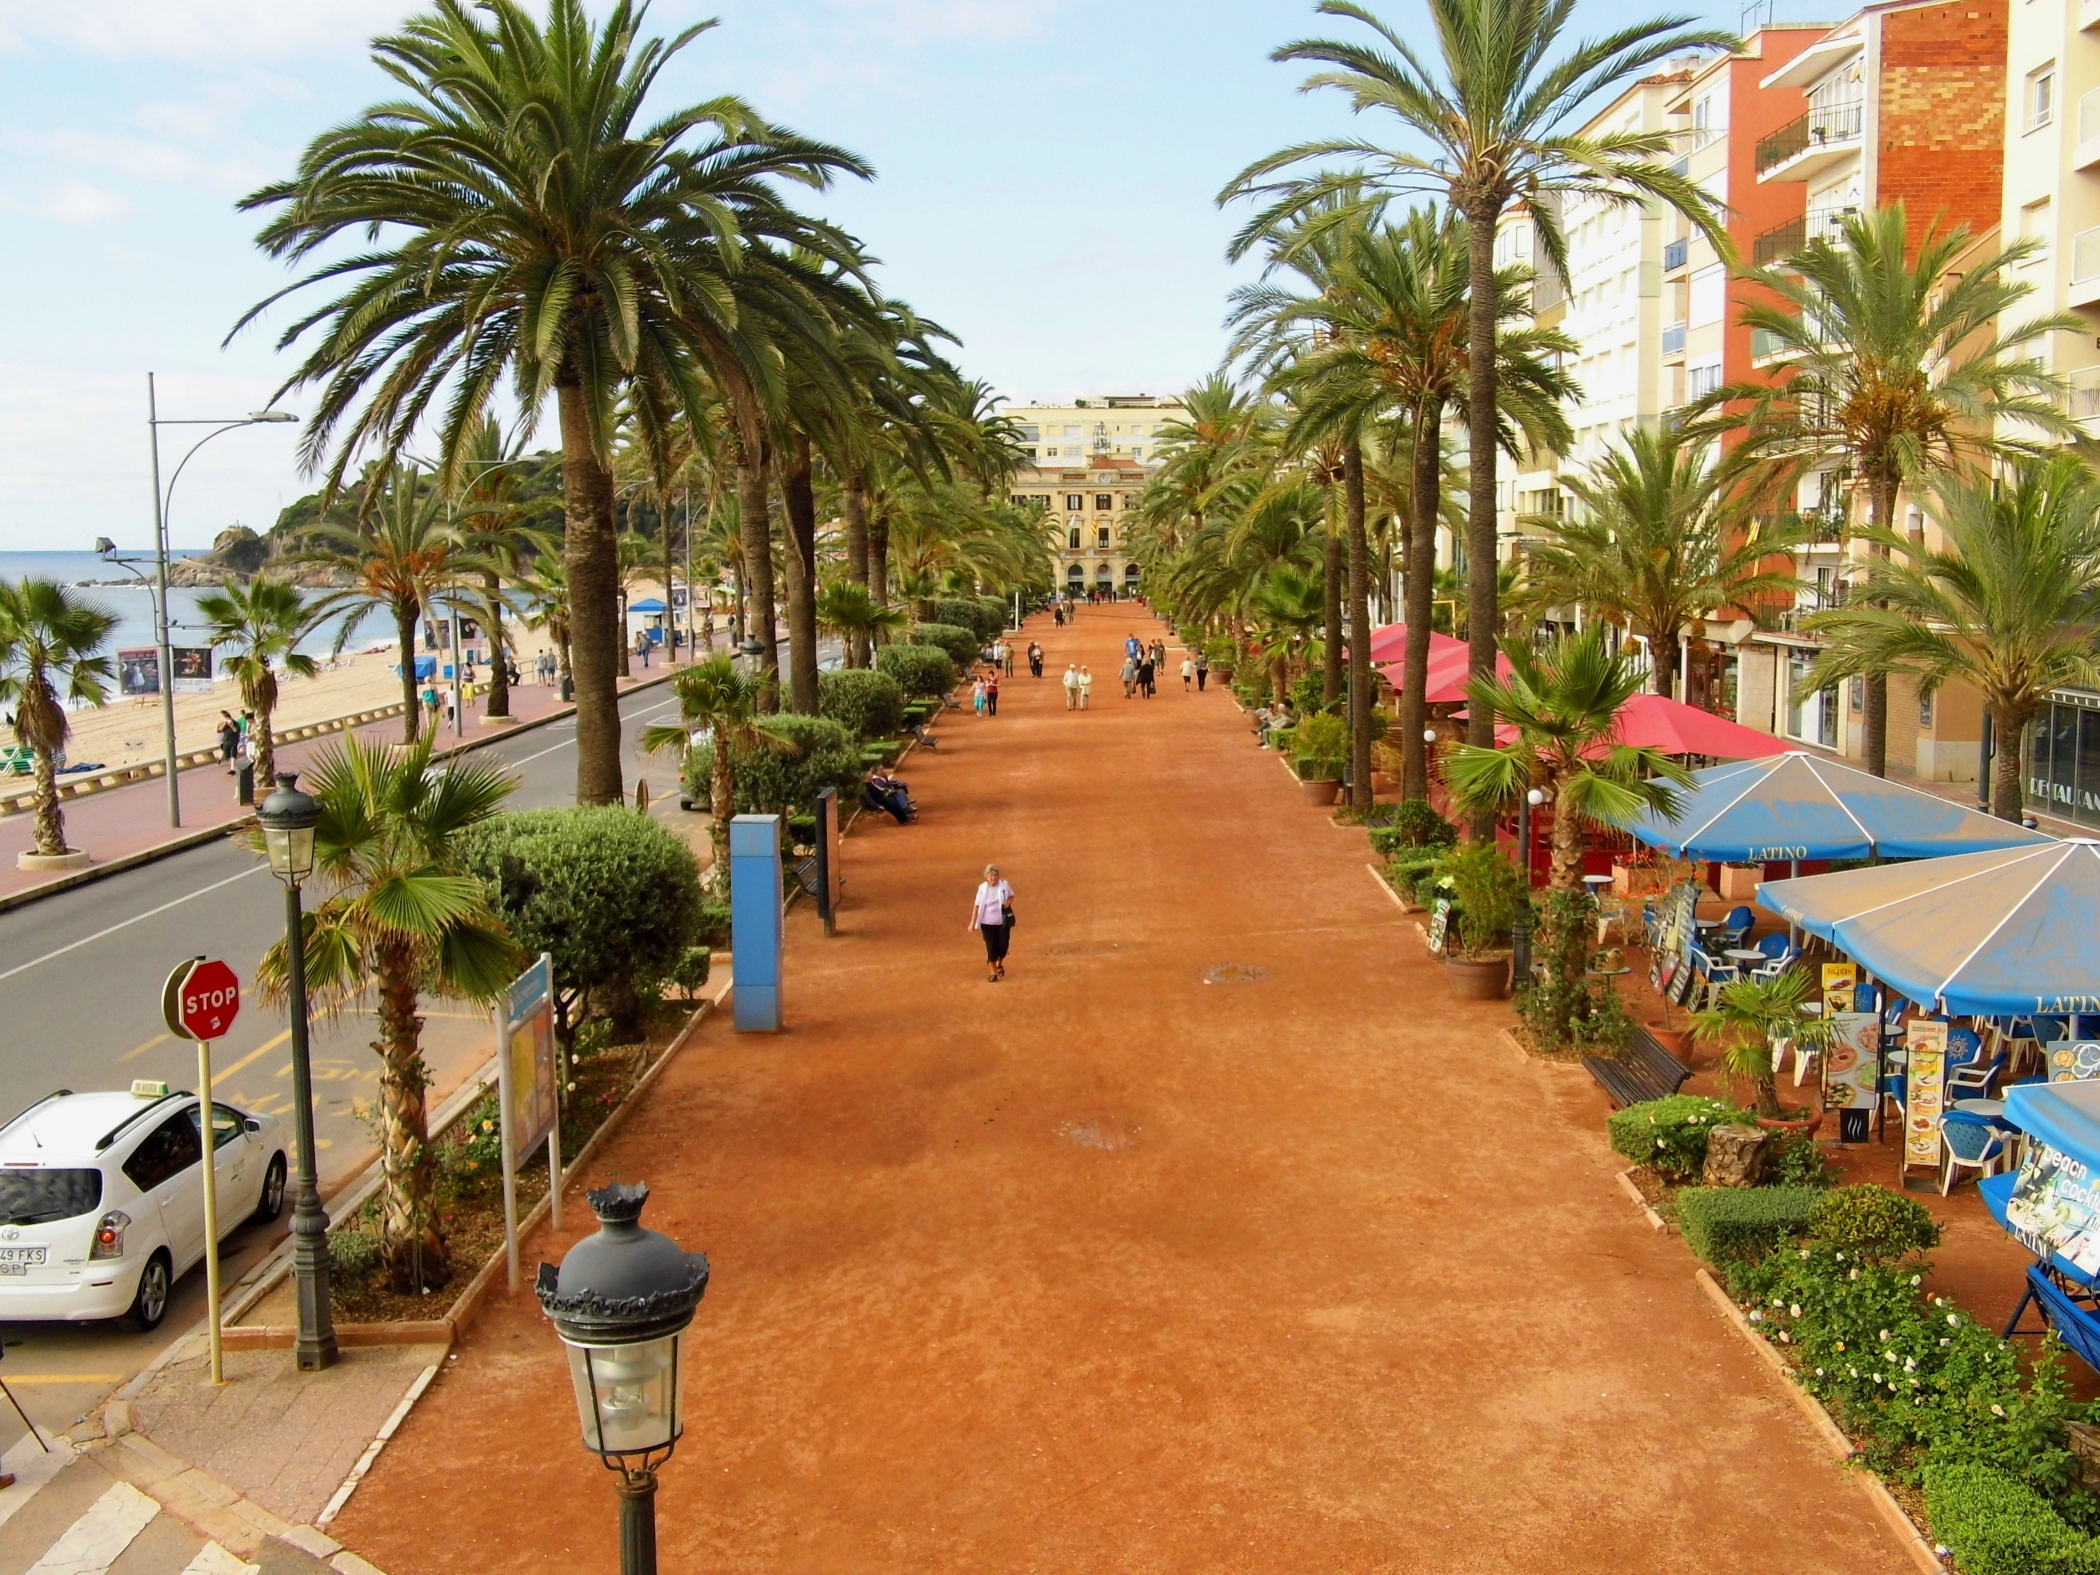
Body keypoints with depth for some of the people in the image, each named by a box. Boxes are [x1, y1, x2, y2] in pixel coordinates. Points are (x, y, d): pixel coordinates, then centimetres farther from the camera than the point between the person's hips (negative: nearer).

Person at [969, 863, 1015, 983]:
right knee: (991, 947, 1)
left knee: (1003, 946, 2)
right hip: (987, 923, -1)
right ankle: (994, 973, 17)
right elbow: (976, 906, -7)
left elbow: (1011, 895, 11)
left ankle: (1000, 964, 35)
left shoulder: (1004, 885, -8)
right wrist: (972, 923, -9)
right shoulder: (982, 888, -11)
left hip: (1003, 922, 1)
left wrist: (1008, 902, -12)